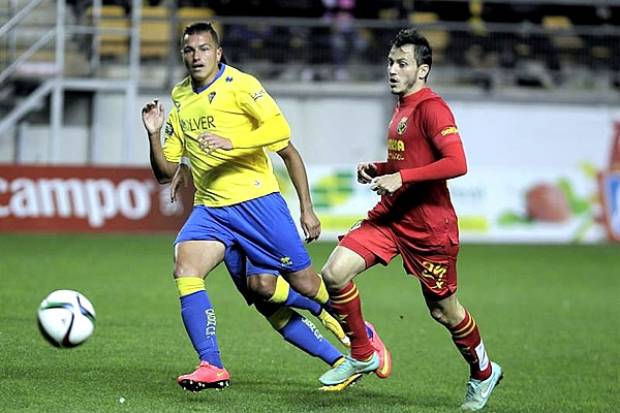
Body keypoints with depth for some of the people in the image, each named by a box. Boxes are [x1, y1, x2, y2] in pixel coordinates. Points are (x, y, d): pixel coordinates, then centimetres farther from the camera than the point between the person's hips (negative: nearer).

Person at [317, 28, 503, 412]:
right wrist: (376, 169, 9)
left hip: (430, 227, -8)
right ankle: (363, 356, 5)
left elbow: (456, 163, -25)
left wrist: (401, 178, -26)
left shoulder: (431, 108, -14)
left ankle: (484, 373, 32)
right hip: (391, 216, 8)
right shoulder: (402, 107, 14)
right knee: (335, 274, -11)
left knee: (444, 311, 6)